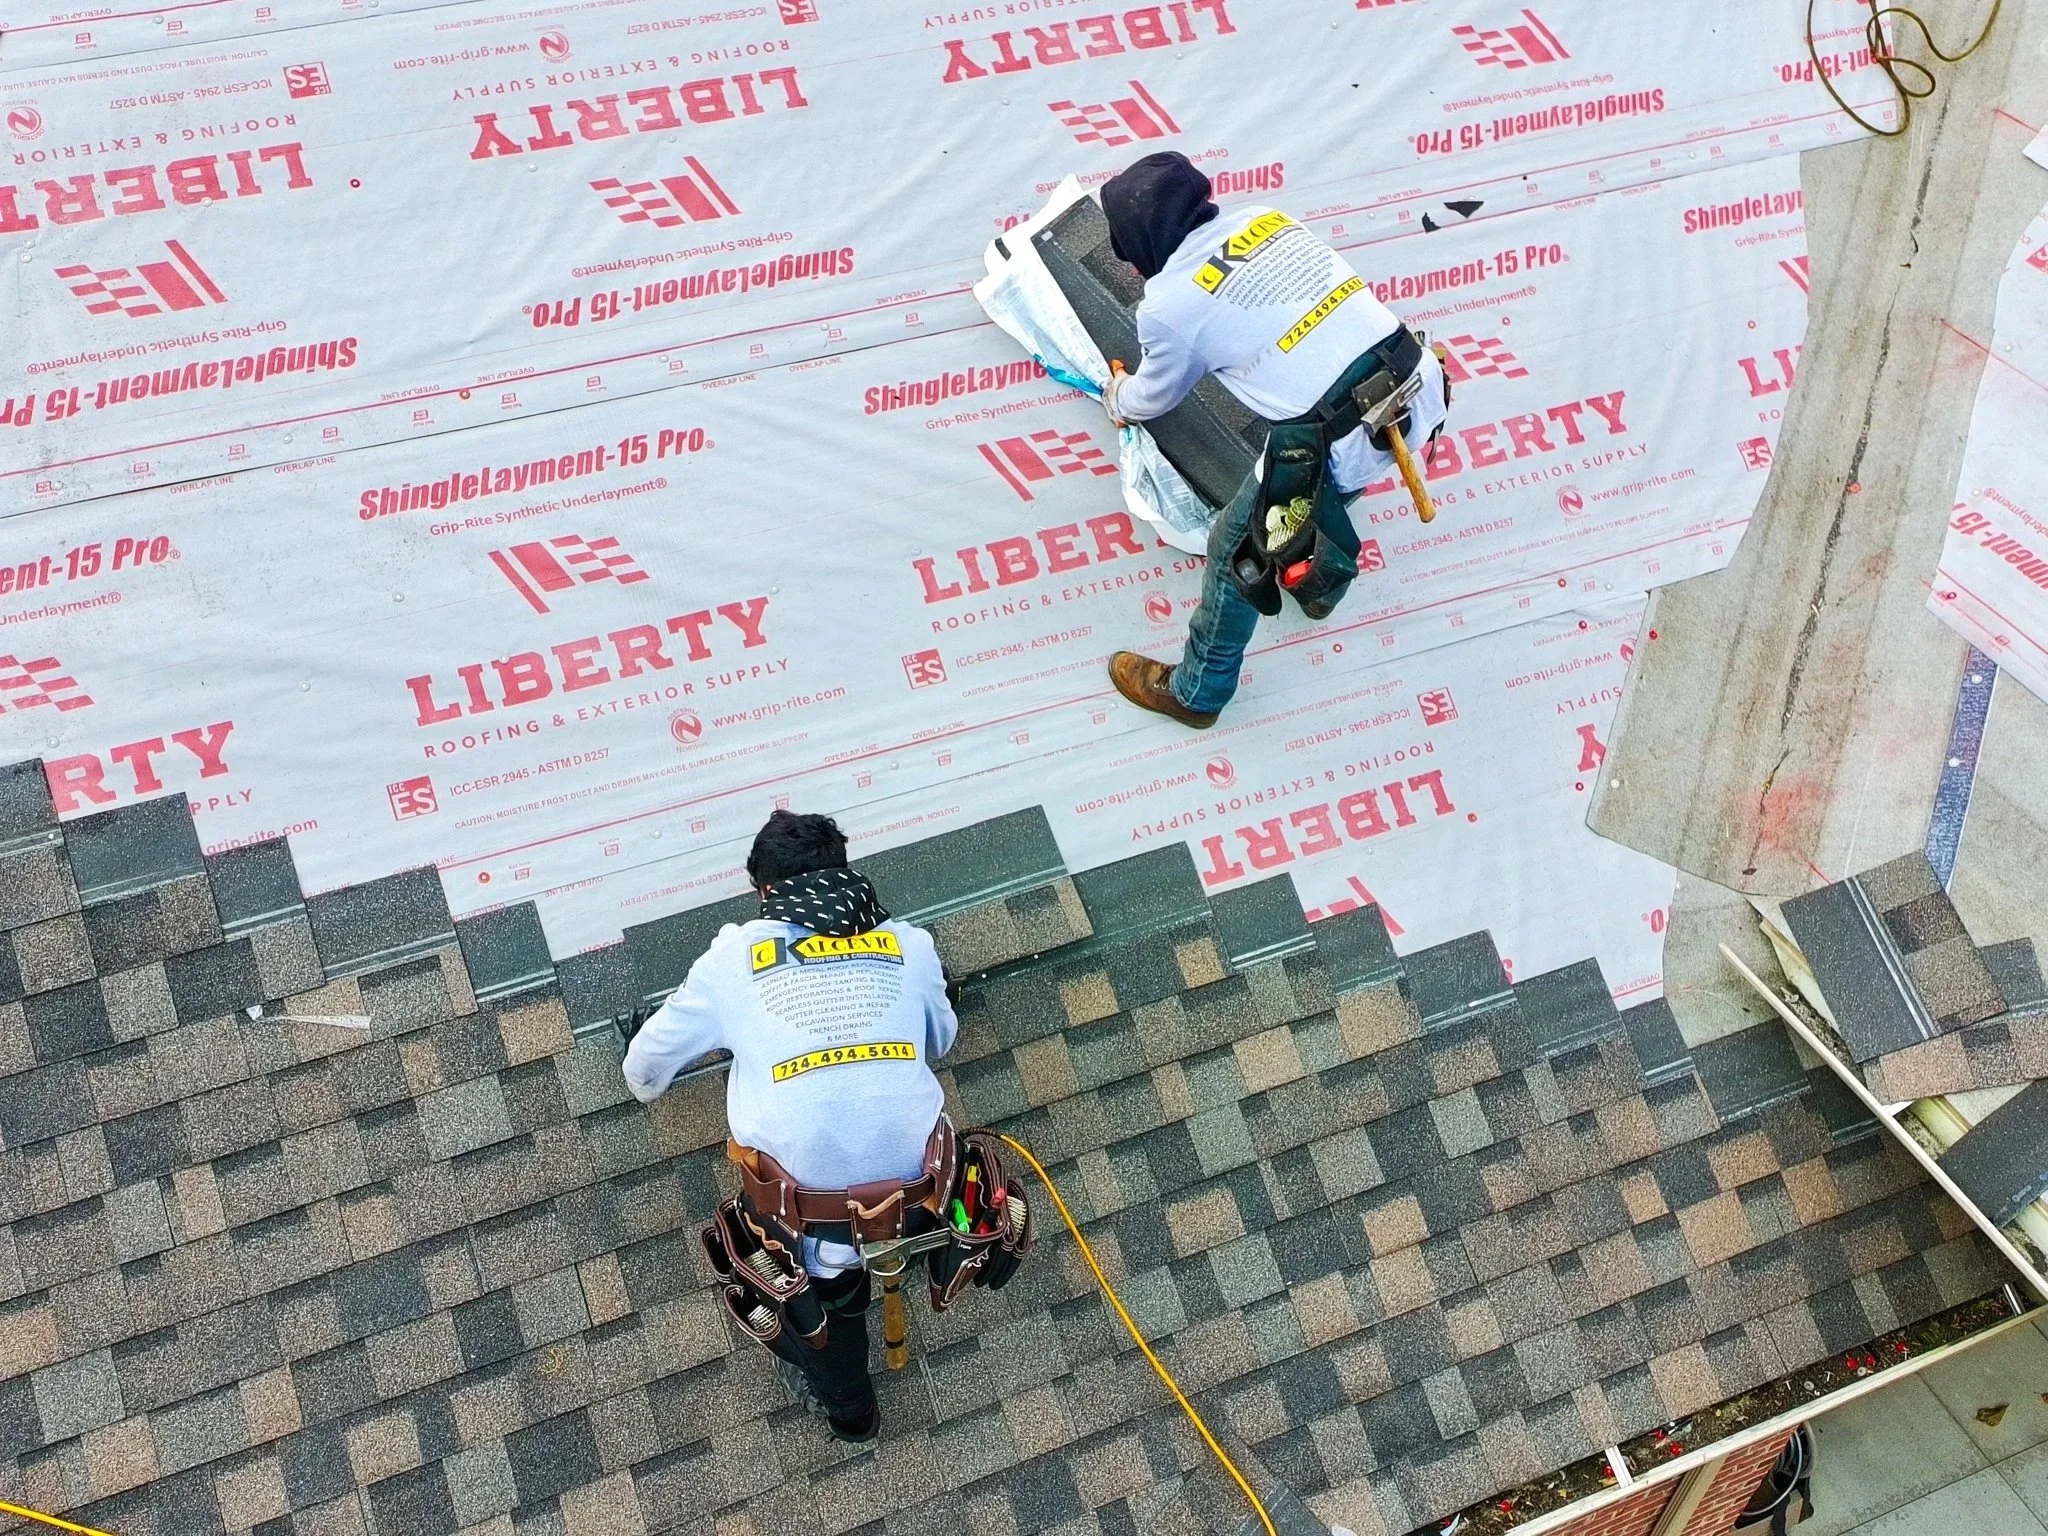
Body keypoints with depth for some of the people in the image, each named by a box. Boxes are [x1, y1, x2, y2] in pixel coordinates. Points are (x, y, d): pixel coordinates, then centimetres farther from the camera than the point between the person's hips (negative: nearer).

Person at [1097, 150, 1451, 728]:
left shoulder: (1168, 303, -4)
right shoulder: (1266, 217, 11)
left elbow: (1154, 398, 17)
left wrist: (1117, 399, 40)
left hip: (1344, 444, -6)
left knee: (1235, 549, 19)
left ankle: (1196, 693, 38)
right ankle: (1320, 586, 64)